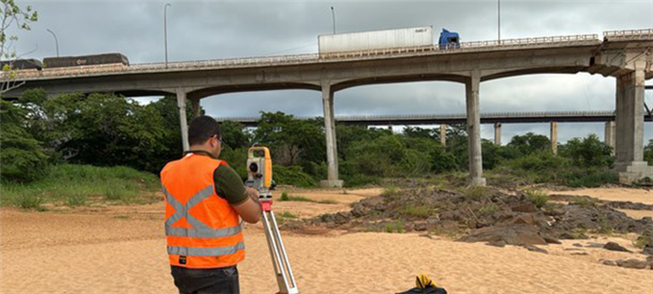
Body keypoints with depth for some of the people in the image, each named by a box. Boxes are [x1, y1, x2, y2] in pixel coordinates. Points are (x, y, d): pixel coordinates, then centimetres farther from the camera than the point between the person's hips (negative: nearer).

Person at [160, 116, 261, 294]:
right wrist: (252, 196, 14)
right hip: (215, 269, -6)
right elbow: (252, 216, -7)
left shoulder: (168, 172, 4)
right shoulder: (220, 171, -15)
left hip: (180, 267, 7)